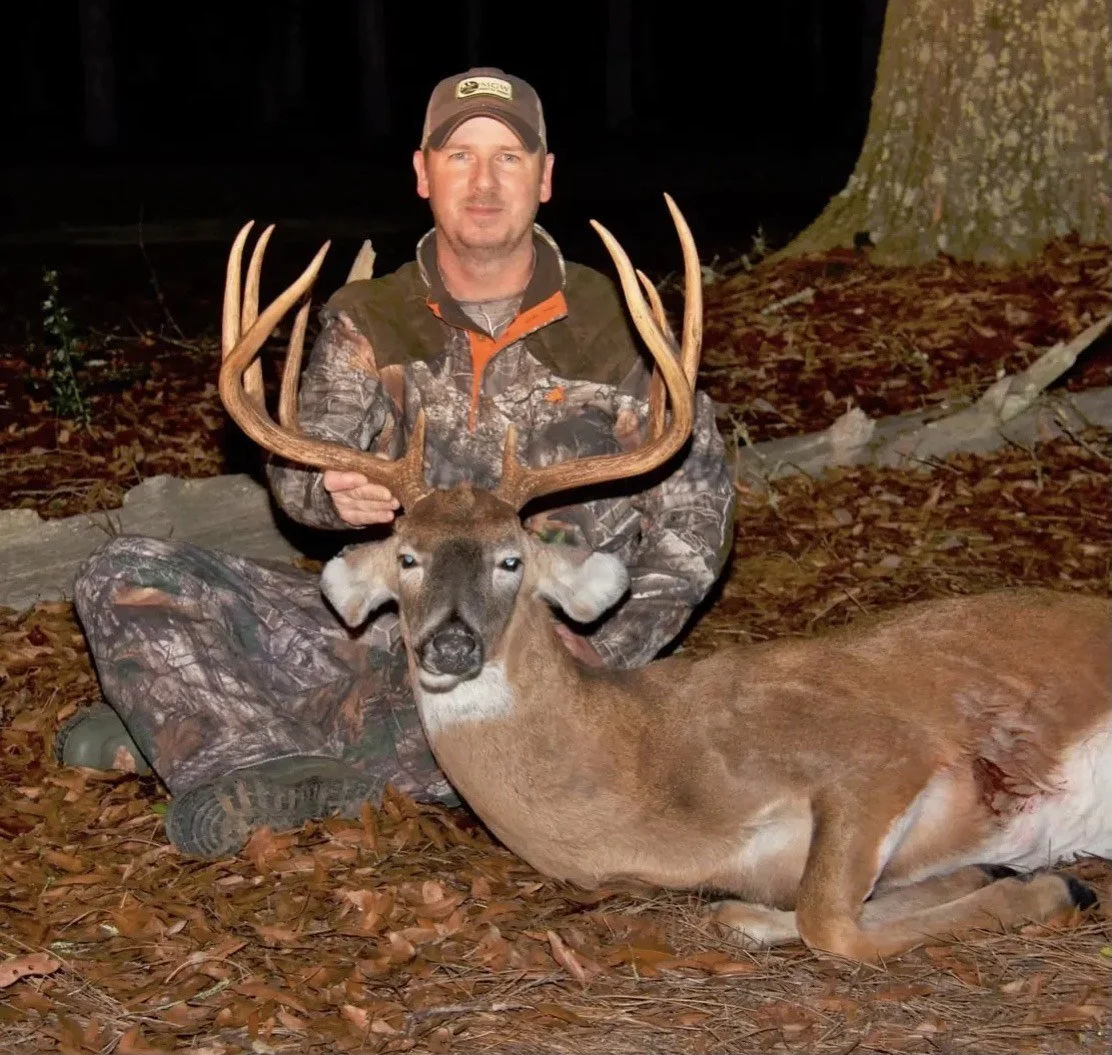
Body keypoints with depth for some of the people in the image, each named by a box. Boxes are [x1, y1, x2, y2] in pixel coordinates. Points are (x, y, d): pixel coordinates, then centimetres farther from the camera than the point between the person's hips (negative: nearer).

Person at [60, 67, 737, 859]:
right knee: (126, 578, -11)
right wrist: (335, 491, -32)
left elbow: (695, 513, 1)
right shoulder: (368, 323, 5)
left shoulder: (616, 330, -1)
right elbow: (296, 468, -6)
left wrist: (603, 652, -12)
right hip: (385, 635, 2)